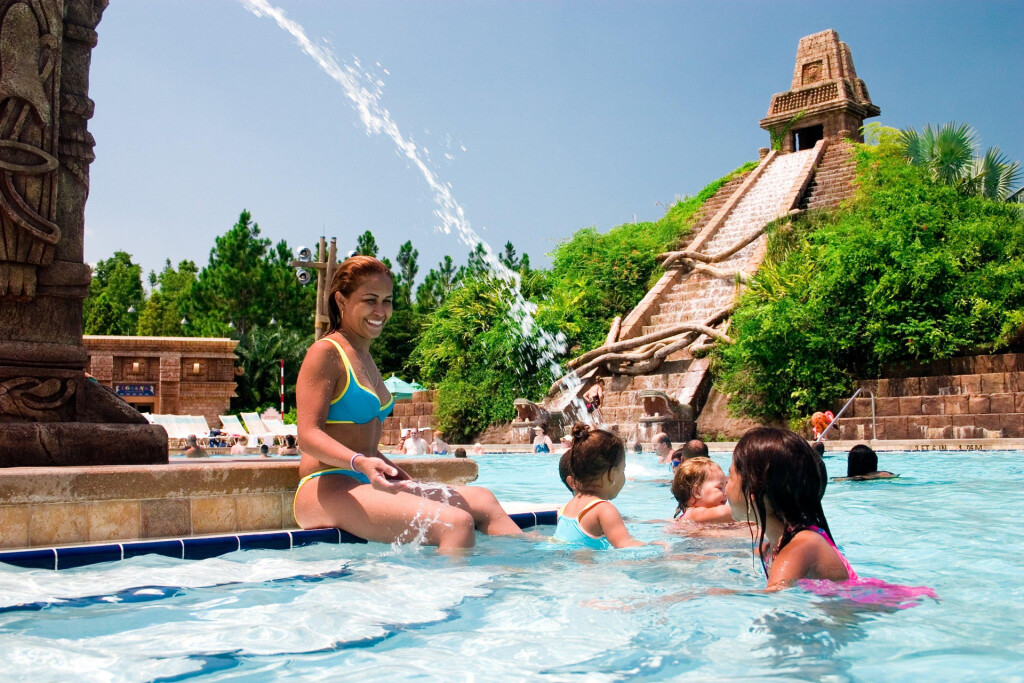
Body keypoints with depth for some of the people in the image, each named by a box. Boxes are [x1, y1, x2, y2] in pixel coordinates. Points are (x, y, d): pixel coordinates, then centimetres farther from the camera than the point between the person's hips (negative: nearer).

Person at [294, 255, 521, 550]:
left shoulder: (365, 359, 23)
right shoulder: (326, 353, -5)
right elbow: (308, 435, -16)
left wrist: (407, 481, 14)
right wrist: (361, 463, -33)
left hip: (365, 487, 10)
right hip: (328, 490, -9)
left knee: (482, 501, 3)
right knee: (456, 523, -26)